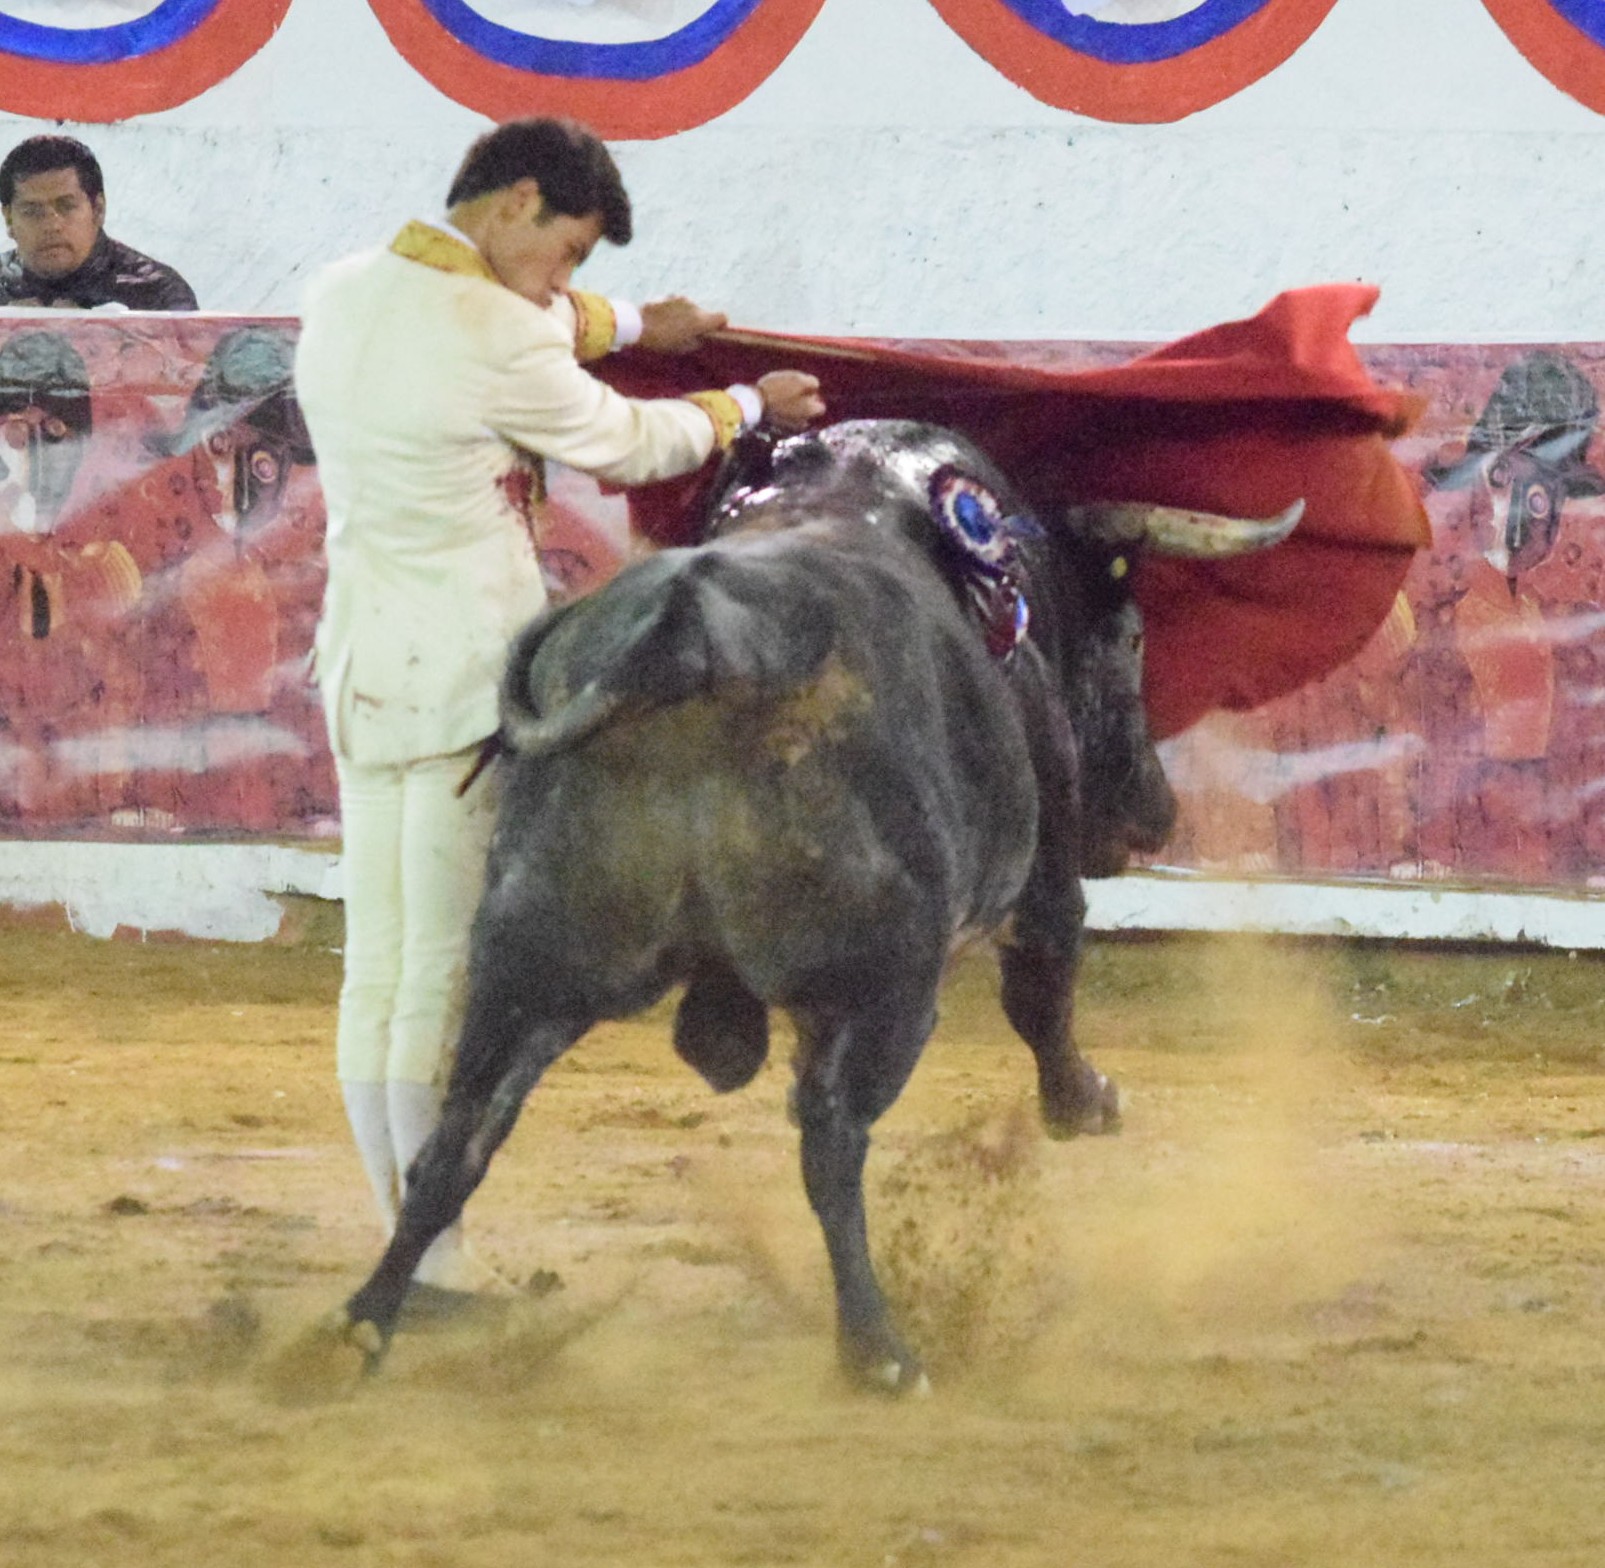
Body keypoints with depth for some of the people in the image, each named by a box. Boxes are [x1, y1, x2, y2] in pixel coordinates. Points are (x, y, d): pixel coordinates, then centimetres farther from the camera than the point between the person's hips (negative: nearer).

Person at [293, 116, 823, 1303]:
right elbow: (623, 446, -1)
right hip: (467, 672, -8)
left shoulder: (343, 297, 7)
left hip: (359, 662, 8)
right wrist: (750, 407, 16)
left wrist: (632, 325, 35)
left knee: (377, 969, 11)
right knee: (448, 971, -3)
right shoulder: (502, 343, -18)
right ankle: (438, 1251, 1)